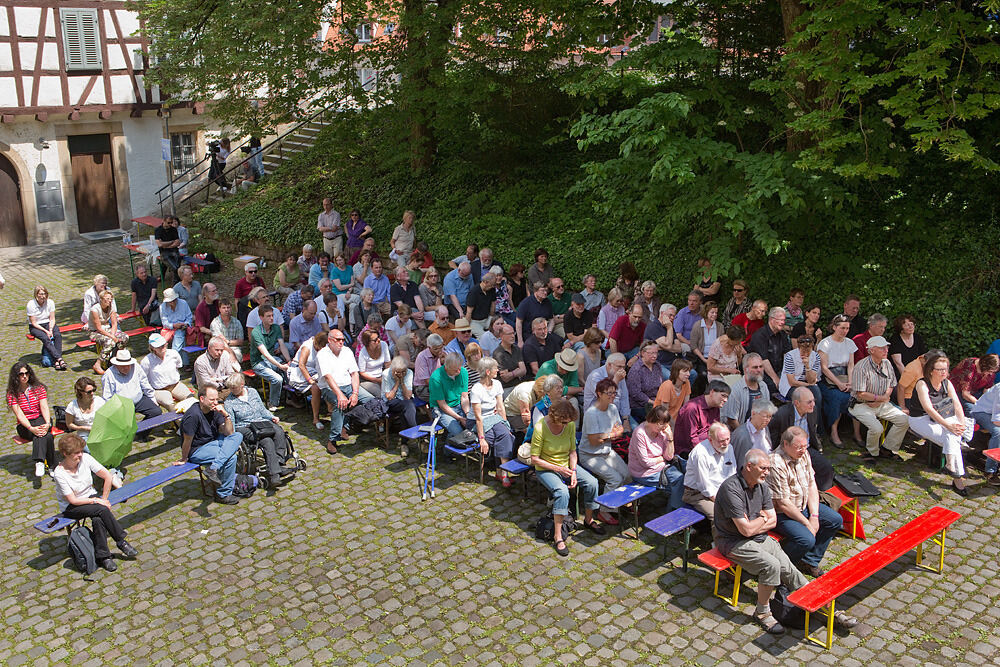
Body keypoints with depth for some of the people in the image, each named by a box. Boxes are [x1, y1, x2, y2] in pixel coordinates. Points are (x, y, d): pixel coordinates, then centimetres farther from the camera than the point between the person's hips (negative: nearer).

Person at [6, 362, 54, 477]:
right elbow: (19, 415, -11)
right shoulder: (12, 394, -1)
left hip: (41, 419, 1)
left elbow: (44, 408, -6)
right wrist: (31, 428, -28)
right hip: (24, 426, -1)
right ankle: (52, 466, -40)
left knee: (42, 431, -37)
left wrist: (47, 424, -25)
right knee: (47, 436, -33)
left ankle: (39, 462, -43)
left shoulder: (38, 388, 5)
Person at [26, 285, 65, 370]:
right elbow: (33, 323, -13)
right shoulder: (31, 305, -15)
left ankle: (56, 361, -36)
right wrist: (46, 331, -22)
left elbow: (52, 319, -1)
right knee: (45, 338, -32)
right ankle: (59, 359, -39)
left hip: (48, 324, 3)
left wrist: (50, 330, -18)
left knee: (58, 335, -28)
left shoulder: (50, 302, -5)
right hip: (35, 327, -3)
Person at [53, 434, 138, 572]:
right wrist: (97, 501, -22)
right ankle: (121, 540, -19)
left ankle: (102, 556, -15)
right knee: (102, 510, -30)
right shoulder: (59, 474, -21)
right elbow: (73, 500, -19)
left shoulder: (85, 458, -12)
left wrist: (104, 499, -9)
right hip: (71, 508, -3)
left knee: (98, 519, -29)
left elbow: (108, 477, -7)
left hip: (90, 496, 3)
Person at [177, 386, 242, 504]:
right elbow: (187, 440, -15)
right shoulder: (193, 415, -25)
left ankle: (214, 468, -25)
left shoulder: (214, 410, -2)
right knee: (231, 457, -23)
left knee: (237, 436, -13)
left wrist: (226, 415, -16)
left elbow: (228, 433, -3)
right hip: (197, 450, -8)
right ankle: (223, 494, -10)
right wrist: (183, 460, -5)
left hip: (212, 442, 8)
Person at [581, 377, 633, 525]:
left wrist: (606, 435, -11)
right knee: (615, 478, -21)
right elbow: (593, 441, -21)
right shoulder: (591, 413, -22)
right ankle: (604, 512, -5)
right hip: (590, 455, -7)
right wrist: (611, 435, -8)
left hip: (607, 452, 7)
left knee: (628, 475, -8)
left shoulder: (613, 408, 2)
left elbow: (620, 431, 10)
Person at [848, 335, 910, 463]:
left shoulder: (887, 364, 5)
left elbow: (891, 386, 13)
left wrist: (879, 401, -5)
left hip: (881, 404, 7)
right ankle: (872, 452, 2)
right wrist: (881, 398, -11)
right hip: (861, 405, -7)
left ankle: (888, 449, 9)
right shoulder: (861, 367, -19)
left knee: (904, 420, -6)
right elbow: (861, 394, -21)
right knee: (876, 428, -28)